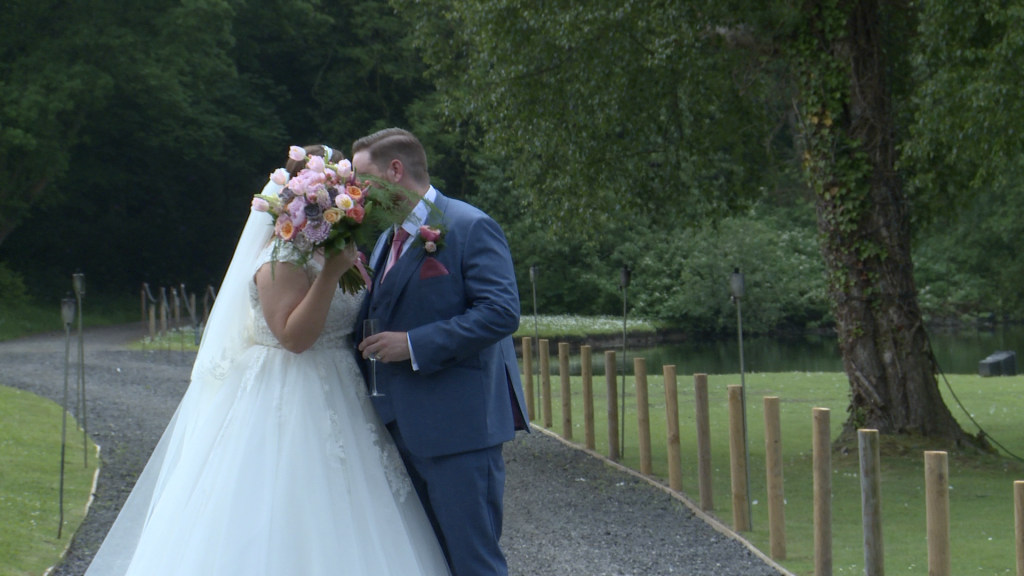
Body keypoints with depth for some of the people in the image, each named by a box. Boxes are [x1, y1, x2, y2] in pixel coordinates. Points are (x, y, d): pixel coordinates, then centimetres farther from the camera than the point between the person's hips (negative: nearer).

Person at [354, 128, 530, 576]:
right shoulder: (387, 240, 18)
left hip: (458, 425, -9)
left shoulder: (471, 228, -9)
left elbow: (501, 312, -19)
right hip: (404, 426, 9)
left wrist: (414, 345, -20)